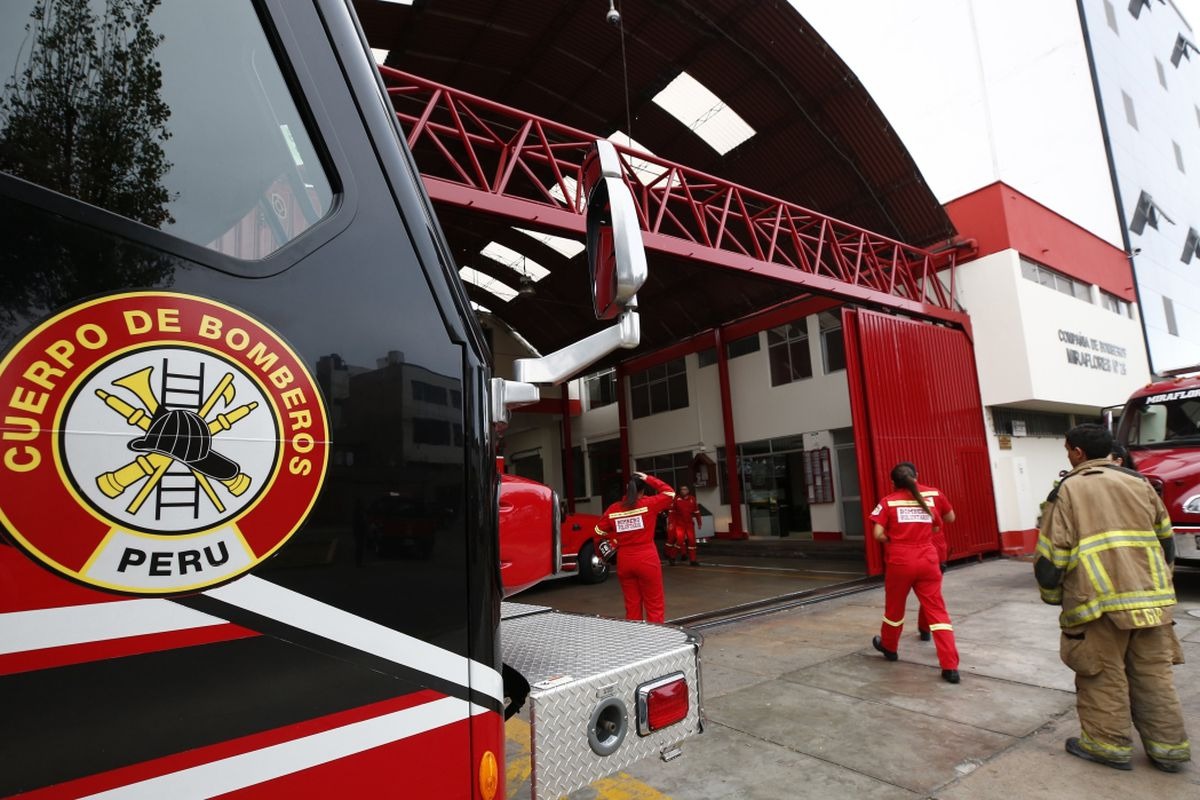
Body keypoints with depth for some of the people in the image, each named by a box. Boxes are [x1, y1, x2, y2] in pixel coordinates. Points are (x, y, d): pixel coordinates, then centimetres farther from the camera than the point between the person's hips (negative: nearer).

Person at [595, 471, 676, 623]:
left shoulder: (613, 509, 1)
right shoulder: (648, 504, -8)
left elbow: (600, 530, 10)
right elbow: (670, 492, 3)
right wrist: (649, 479, 3)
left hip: (624, 561, 4)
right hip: (647, 560, -3)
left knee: (631, 605, 13)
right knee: (654, 605, 5)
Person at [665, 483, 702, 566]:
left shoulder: (692, 499, 2)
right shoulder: (676, 499, -8)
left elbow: (696, 511, 11)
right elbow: (671, 512, -5)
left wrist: (699, 522, 13)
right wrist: (670, 523, -8)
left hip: (689, 523, 4)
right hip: (679, 523, -4)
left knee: (691, 540, 3)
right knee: (680, 539, -14)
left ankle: (693, 560, 13)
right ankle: (672, 557, 2)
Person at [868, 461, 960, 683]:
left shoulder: (888, 502, -2)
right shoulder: (933, 494, 5)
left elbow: (878, 534, -10)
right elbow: (950, 518, 20)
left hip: (899, 562, -1)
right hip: (928, 561, 2)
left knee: (894, 607, 17)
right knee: (937, 611, 5)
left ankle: (889, 647, 39)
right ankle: (950, 667, -1)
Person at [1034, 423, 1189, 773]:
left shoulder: (1069, 489, -4)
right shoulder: (1140, 485, 13)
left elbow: (1053, 551, -7)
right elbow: (1166, 542, 19)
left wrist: (1051, 593, 7)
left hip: (1100, 599, -6)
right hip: (1150, 596, 6)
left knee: (1103, 674, 6)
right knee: (1153, 673, 15)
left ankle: (1109, 744, 16)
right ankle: (1168, 746, 25)